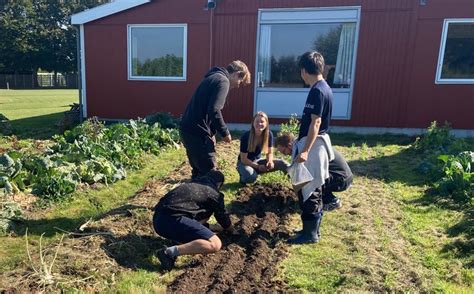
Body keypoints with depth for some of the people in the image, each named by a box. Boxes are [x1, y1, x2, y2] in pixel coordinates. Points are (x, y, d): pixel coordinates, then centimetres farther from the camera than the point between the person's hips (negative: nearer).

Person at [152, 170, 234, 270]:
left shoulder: (192, 184, 28)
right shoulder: (214, 194, 8)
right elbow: (223, 217, 22)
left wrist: (212, 227, 47)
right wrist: (232, 230, 41)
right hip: (172, 220, -9)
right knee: (215, 245, -12)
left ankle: (177, 237, 10)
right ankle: (171, 251, -16)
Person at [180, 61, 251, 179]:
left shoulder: (213, 77, 21)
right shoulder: (223, 81, -10)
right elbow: (214, 110, -22)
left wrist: (212, 133, 19)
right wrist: (225, 133, -9)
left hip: (187, 128, 10)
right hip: (197, 131, -10)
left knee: (199, 170, 19)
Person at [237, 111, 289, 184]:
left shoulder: (269, 134, -13)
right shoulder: (246, 136, -25)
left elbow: (270, 152, -2)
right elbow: (243, 159, -20)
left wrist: (270, 161, -24)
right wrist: (258, 167, -27)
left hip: (257, 161, 4)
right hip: (244, 162, -4)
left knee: (281, 163, -17)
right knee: (251, 176, -36)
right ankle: (243, 176, -5)